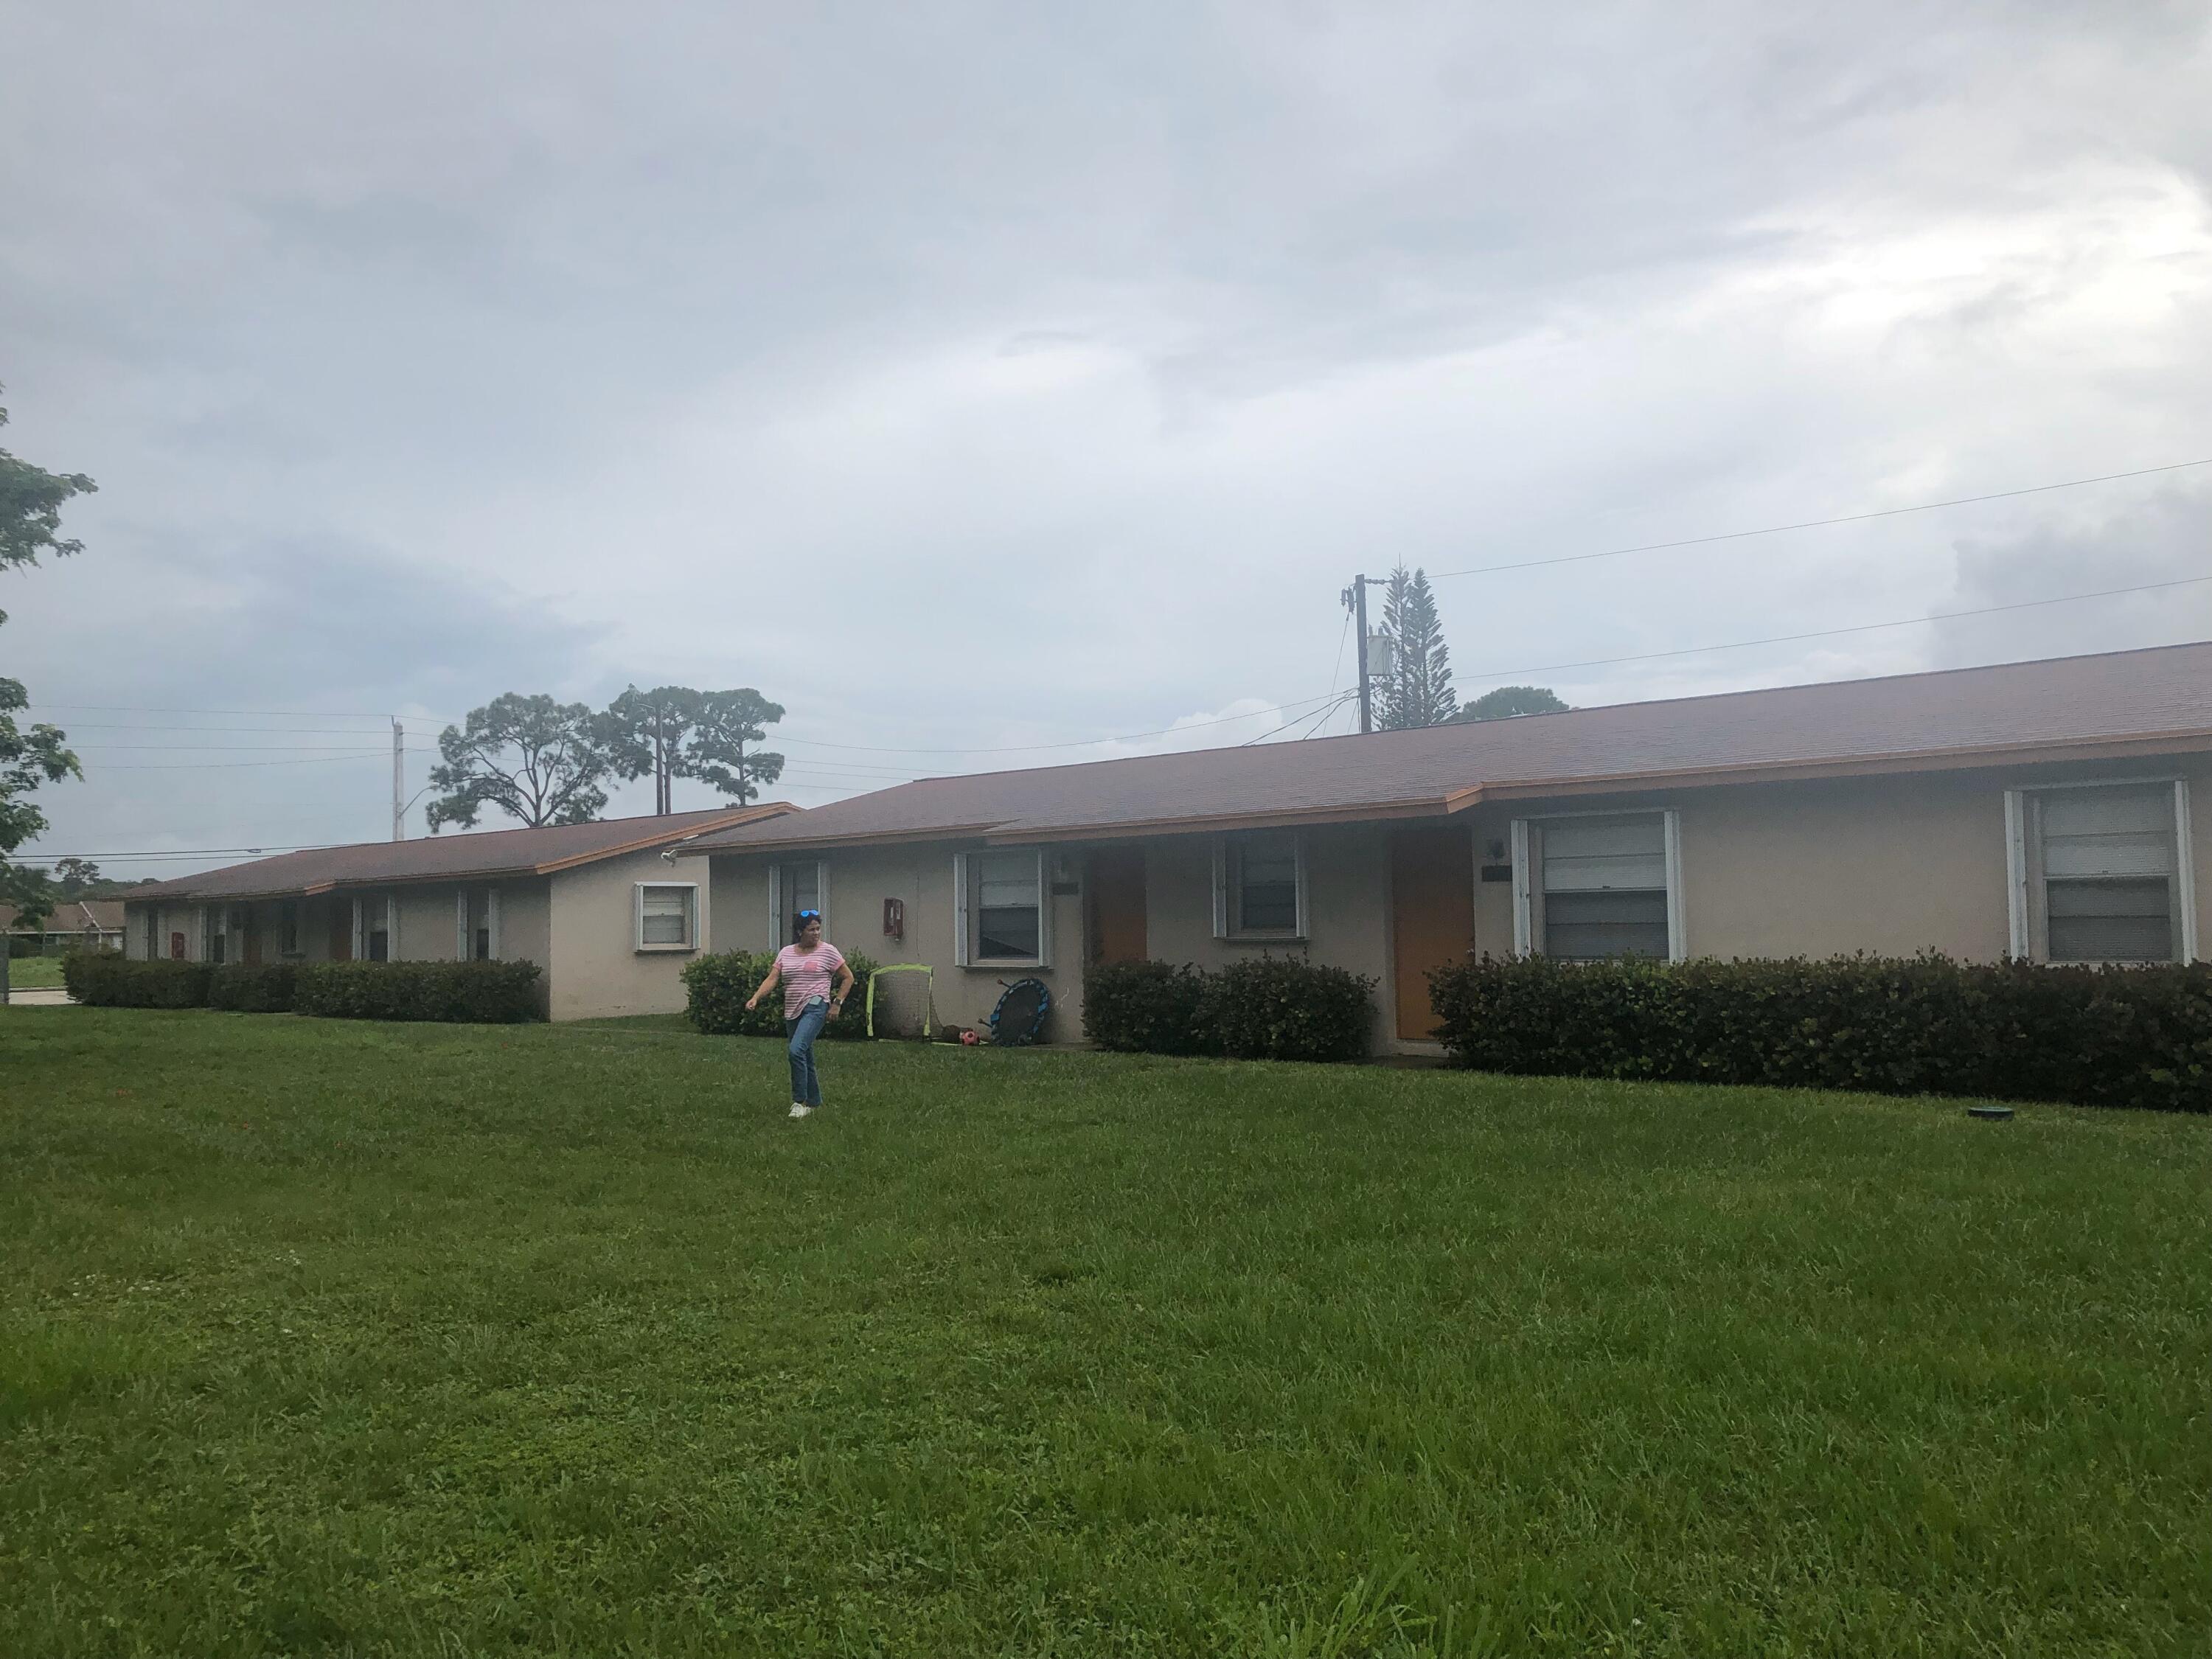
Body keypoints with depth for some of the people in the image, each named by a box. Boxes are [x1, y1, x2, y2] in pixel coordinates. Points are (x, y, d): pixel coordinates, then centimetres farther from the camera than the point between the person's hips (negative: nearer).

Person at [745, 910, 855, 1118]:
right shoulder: (786, 953, 10)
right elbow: (772, 979, 3)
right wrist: (756, 998, -13)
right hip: (792, 1011, 6)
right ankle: (814, 1101, 26)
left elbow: (848, 977, 4)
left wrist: (837, 1003, -3)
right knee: (805, 1058, 12)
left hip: (815, 1007, -6)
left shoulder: (827, 951, -1)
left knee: (797, 1050, -22)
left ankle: (800, 1101, -15)